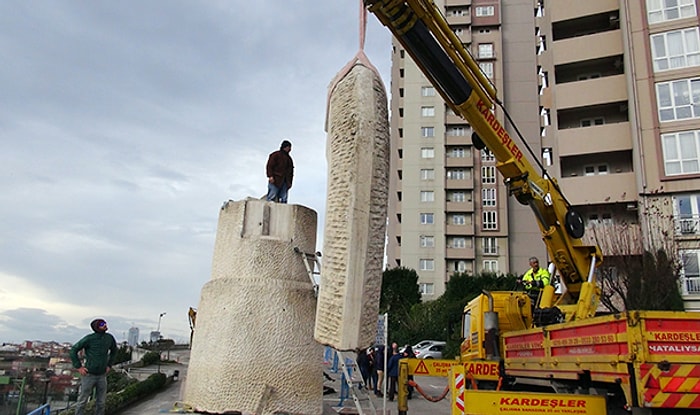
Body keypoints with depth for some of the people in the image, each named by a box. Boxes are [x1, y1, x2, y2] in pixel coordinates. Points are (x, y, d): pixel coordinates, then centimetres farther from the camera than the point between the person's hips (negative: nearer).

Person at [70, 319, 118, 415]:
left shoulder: (109, 338, -3)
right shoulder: (89, 338, -16)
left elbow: (114, 351, 17)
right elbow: (73, 350, -8)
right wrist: (79, 367, -9)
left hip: (102, 375, 4)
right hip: (89, 375, -4)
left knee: (100, 402, 11)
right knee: (82, 401, 7)